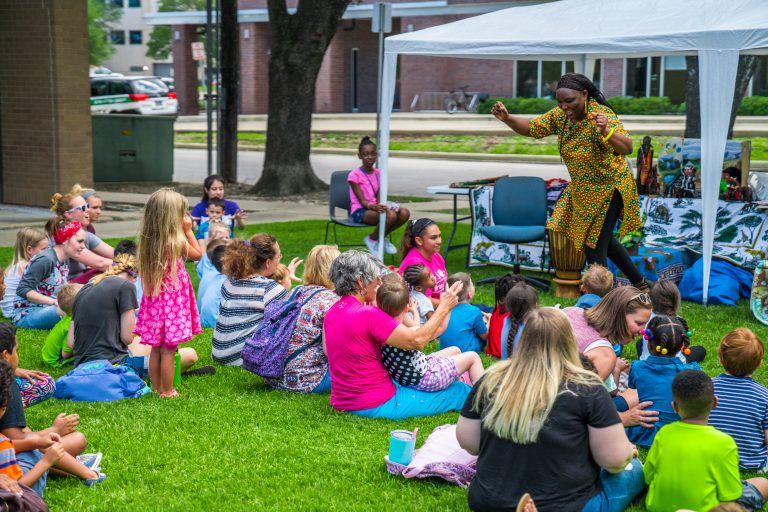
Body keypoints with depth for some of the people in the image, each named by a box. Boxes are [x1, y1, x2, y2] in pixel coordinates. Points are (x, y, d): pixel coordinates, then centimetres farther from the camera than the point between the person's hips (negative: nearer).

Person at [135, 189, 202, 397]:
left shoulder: (147, 240, 0)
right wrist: (189, 231, 7)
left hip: (154, 296, 6)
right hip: (173, 298, -6)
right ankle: (167, 391, 7)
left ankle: (157, 388, 23)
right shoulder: (177, 241, -16)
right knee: (169, 349, 1)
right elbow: (197, 255, 1)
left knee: (156, 348, 14)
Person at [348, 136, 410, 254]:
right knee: (391, 215, -32)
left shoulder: (378, 174, 9)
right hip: (360, 211, -7)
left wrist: (380, 205, -17)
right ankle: (372, 240, -6)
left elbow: (378, 197, 7)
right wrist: (374, 207, -34)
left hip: (374, 207, 7)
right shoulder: (354, 176, -10)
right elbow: (362, 201, -14)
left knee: (405, 213, -16)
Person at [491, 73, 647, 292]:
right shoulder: (560, 114, -9)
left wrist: (606, 132, -58)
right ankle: (639, 283, 40)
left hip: (609, 187, -8)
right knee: (602, 239, 22)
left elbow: (627, 148, -39)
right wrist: (507, 118, -19)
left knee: (594, 248, -7)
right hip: (582, 188, 8)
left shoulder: (602, 115, -29)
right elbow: (532, 128, -1)